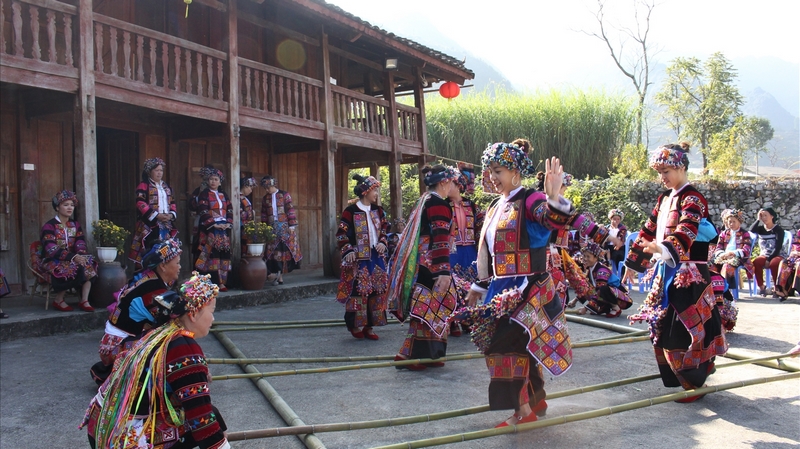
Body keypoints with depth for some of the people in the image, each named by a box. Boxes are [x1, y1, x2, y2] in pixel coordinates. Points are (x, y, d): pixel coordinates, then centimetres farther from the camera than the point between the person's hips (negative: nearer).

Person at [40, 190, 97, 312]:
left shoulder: (75, 225, 12)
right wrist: (73, 257, -32)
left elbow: (81, 245, 0)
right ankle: (58, 300, -15)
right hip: (53, 262, -5)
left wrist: (81, 256, -24)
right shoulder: (49, 226, -7)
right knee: (74, 268, -34)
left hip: (73, 259, 5)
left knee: (89, 264, -25)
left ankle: (84, 301, -27)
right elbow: (51, 250, -20)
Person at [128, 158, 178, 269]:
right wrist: (157, 216, -19)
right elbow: (141, 204, -12)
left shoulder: (166, 187, 20)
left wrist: (171, 215, -2)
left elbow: (172, 203, 19)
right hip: (149, 226, -6)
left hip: (166, 226, 6)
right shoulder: (143, 186, -2)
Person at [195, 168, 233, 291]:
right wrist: (214, 224, -18)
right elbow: (203, 212, -10)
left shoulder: (223, 195, 17)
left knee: (224, 255, 1)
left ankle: (222, 282, 4)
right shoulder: (204, 194, 1)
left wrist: (228, 223, -4)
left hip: (224, 229, 5)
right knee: (212, 255, -12)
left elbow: (230, 210, 13)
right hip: (210, 229, -5)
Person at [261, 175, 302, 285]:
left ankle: (279, 274, 1)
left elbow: (290, 210, -4)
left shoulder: (284, 195, 0)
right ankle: (279, 276, -2)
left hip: (284, 227, -3)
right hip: (272, 228, 3)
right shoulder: (265, 199, 11)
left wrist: (292, 225, -9)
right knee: (273, 251, -4)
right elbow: (264, 215, 13)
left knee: (284, 250, -4)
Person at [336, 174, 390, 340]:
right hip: (358, 258, -6)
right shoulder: (350, 211, -8)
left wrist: (383, 243, 0)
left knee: (376, 290, 4)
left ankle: (369, 326, 13)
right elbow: (342, 235, -8)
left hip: (376, 256, 6)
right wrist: (348, 251, -19)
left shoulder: (378, 210, 10)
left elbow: (384, 230, 18)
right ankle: (356, 325, 7)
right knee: (358, 290, -6)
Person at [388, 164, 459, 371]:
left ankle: (427, 354, 17)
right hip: (430, 263, -10)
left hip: (420, 262, 10)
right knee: (428, 308, -6)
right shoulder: (439, 204, -11)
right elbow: (440, 239, -20)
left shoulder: (424, 200, 18)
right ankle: (410, 355, -4)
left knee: (427, 308, 12)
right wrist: (444, 271, -24)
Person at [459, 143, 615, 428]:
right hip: (502, 289, 8)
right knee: (522, 347, 15)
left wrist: (553, 197, -55)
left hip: (527, 289, -8)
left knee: (507, 344, -13)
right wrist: (480, 285, 21)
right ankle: (537, 400, 31)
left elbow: (554, 218, -34)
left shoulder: (529, 200, -11)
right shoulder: (495, 208, 14)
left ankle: (523, 410, 0)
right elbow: (487, 252, 20)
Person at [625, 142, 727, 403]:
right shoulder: (665, 199, 14)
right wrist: (633, 262, 21)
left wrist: (665, 249, -48)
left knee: (683, 330, -6)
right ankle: (678, 378, 26)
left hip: (688, 274, -8)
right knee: (663, 327, 12)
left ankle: (694, 383, 8)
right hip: (667, 272, 8)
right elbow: (649, 231, 19)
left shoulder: (692, 199, -12)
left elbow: (685, 232, -30)